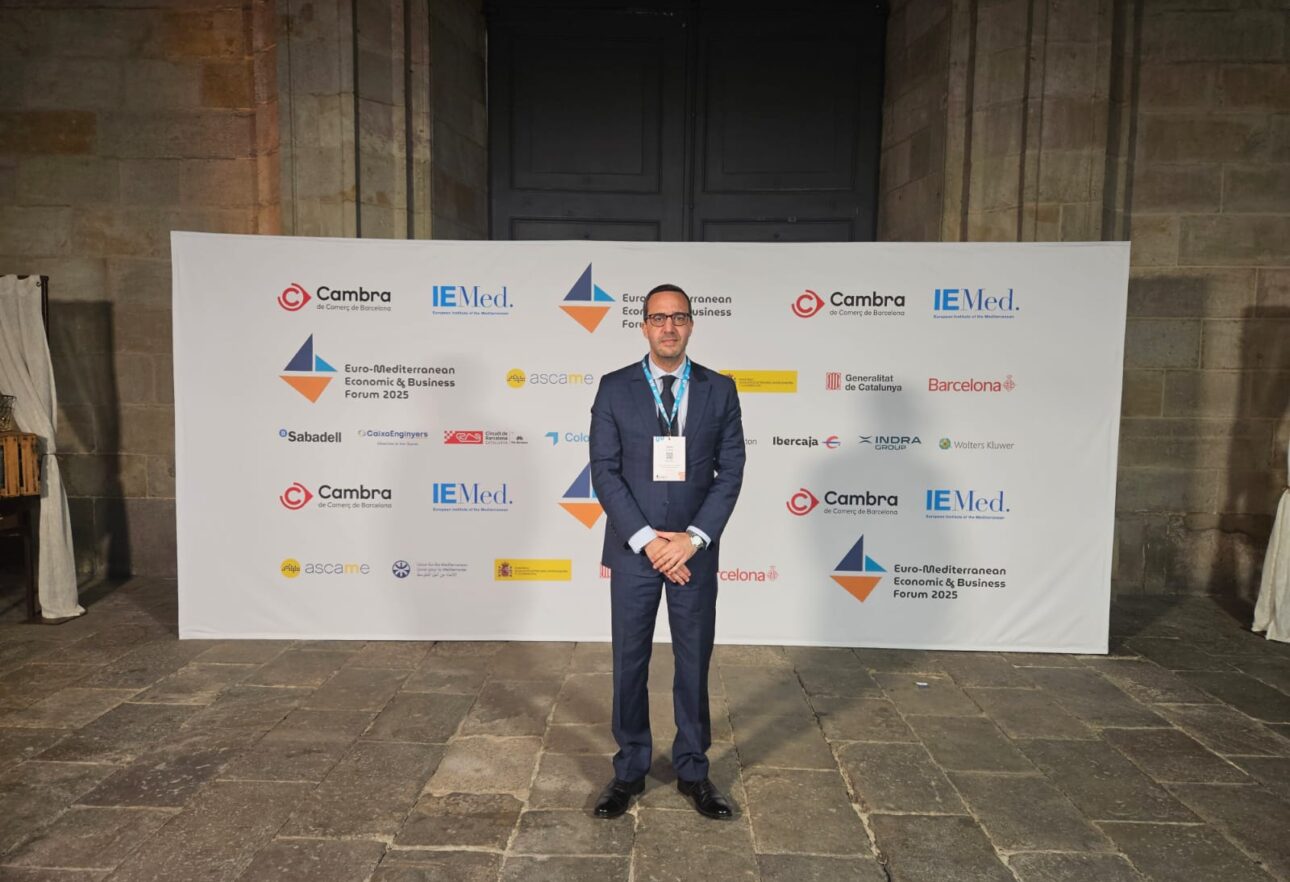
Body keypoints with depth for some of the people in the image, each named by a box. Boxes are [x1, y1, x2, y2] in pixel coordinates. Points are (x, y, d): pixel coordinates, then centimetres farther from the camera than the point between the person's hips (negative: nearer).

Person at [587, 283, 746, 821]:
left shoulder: (719, 390, 2)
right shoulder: (614, 388, -1)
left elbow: (730, 471, -2)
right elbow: (605, 472, -6)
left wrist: (693, 538, -13)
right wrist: (647, 539, -14)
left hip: (694, 551, 1)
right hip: (632, 550, 0)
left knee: (694, 664, 11)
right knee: (629, 664, 10)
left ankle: (693, 771, 28)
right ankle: (630, 770, 27)